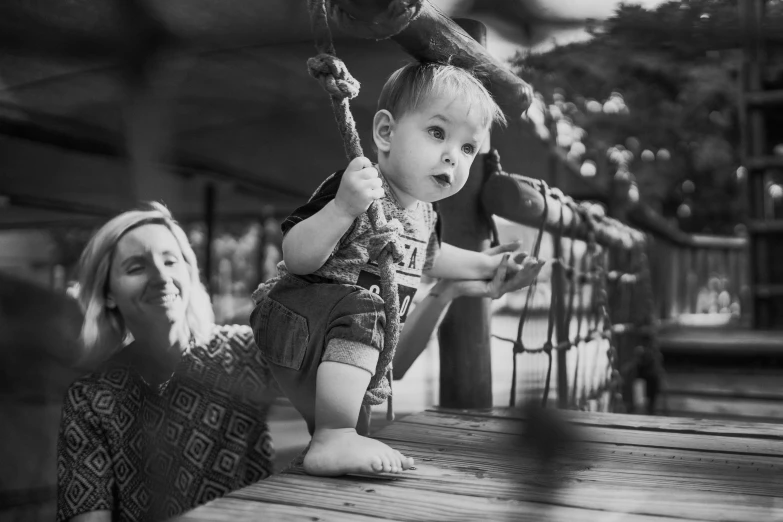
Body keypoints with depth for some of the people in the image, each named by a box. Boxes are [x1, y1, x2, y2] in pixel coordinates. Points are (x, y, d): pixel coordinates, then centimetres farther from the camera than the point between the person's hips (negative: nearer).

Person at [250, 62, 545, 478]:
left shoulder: (423, 212, 3)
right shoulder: (356, 189, -26)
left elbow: (423, 257, 26)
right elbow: (296, 258, -34)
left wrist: (486, 265, 23)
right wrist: (342, 208, -48)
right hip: (301, 317, -9)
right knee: (363, 311, -36)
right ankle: (333, 441, -36)